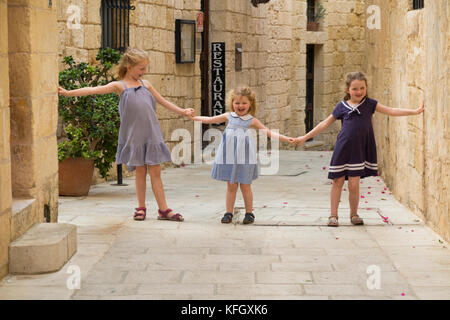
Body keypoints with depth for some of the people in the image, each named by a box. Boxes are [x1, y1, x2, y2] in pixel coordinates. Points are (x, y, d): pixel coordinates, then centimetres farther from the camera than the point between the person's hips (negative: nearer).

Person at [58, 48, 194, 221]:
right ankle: (141, 207, 16)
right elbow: (94, 90, -8)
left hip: (151, 134, 3)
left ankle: (163, 209, 5)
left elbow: (163, 101, 23)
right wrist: (68, 93, -16)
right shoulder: (119, 86, 0)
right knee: (140, 171, 4)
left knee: (155, 172, 3)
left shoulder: (145, 84, 14)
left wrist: (182, 111, 22)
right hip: (133, 135, -3)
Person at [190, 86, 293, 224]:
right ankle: (229, 213, 15)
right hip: (229, 155, 2)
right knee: (231, 186, 7)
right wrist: (192, 117, 23)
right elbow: (210, 120, 19)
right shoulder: (228, 116, 9)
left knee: (245, 186, 4)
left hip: (244, 157, -2)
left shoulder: (252, 120, 4)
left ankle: (249, 213, 15)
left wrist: (285, 138, -5)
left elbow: (268, 132, 4)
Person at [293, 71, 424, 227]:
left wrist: (415, 111, 3)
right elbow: (325, 124, 11)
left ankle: (354, 214, 18)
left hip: (360, 149, 0)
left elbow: (391, 111, 8)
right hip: (342, 148, 0)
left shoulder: (369, 103, 8)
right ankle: (333, 215, 16)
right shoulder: (342, 106, 5)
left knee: (354, 184, -2)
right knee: (338, 181, 4)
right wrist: (305, 137, 10)